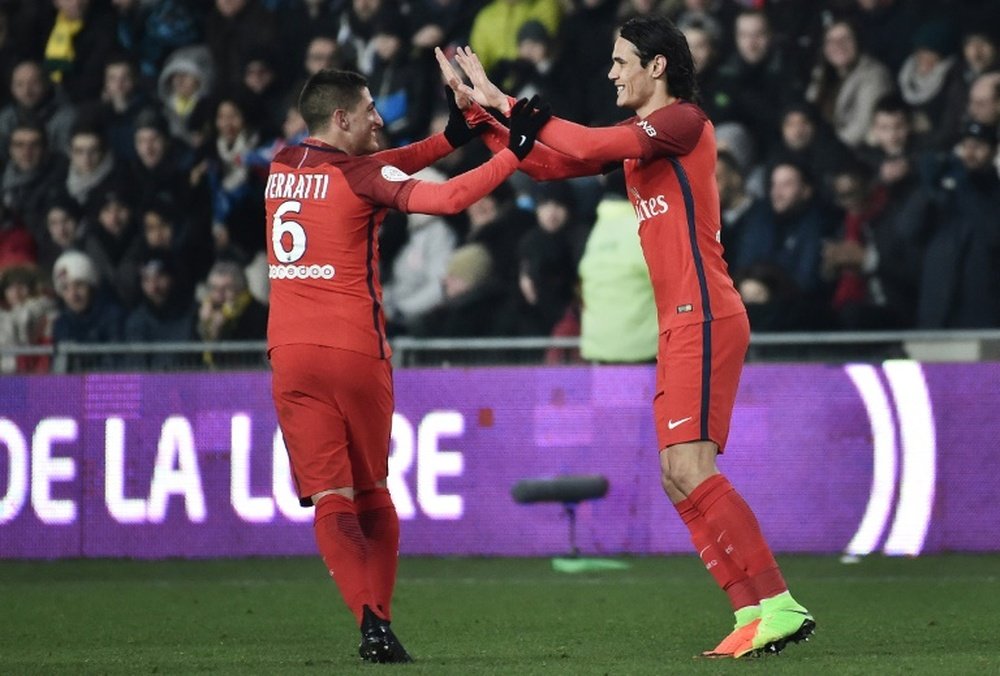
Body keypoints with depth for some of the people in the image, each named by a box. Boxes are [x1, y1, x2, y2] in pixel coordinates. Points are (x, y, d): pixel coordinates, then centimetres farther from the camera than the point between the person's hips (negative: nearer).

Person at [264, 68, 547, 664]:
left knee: (331, 498, -3)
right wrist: (514, 154, -10)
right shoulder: (357, 176, -7)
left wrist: (451, 138, 20)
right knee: (372, 495, 14)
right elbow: (447, 199, -18)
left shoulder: (281, 168, 10)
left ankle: (371, 620, -19)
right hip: (355, 352, -3)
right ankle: (379, 622, 9)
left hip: (291, 354, 3)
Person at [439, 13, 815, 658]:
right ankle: (753, 613, 0)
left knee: (691, 469, -17)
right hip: (680, 325, 10)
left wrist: (507, 103, -9)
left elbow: (587, 145, -17)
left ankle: (779, 606, -19)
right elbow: (550, 163, 23)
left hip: (703, 318, -10)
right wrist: (481, 109, 16)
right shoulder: (638, 137, 20)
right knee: (678, 477, 3)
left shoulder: (684, 120, -7)